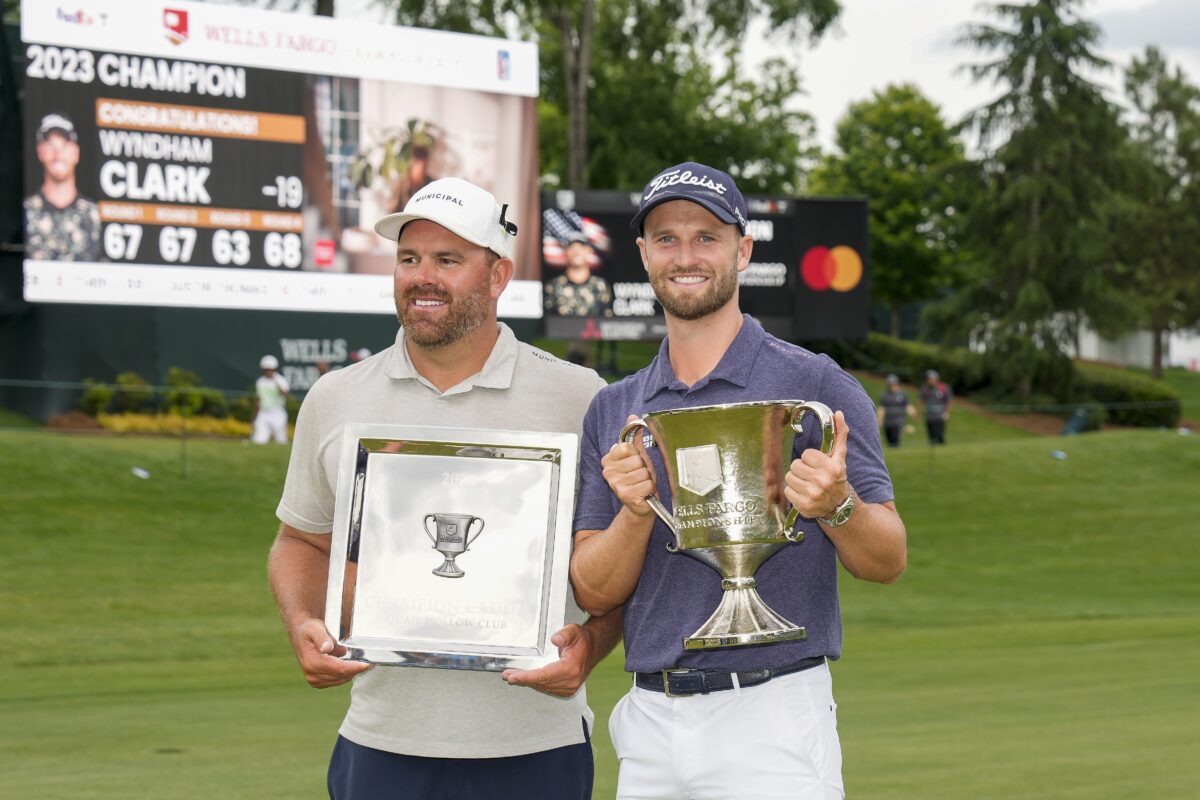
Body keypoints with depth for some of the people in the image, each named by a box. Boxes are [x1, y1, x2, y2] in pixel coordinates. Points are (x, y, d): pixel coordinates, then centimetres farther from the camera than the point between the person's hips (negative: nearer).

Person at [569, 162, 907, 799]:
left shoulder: (816, 387, -1)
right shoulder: (612, 411, 11)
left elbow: (887, 561, -2)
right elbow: (593, 592, 6)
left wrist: (837, 506, -22)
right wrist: (635, 512, -13)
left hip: (773, 719, -4)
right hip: (649, 720, 4)